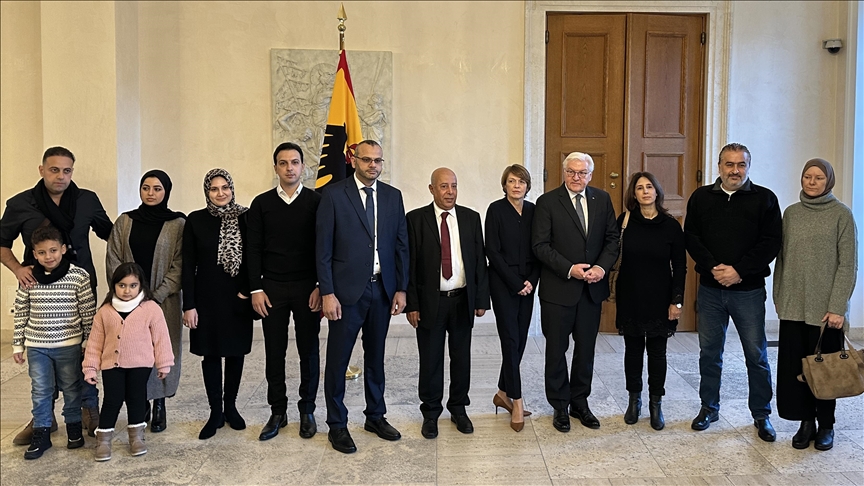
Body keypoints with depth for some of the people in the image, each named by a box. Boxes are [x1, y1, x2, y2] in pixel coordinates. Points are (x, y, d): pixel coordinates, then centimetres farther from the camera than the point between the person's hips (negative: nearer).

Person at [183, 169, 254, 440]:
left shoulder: (245, 218, -1)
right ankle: (215, 411, 18)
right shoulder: (196, 220, -2)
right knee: (211, 354, 5)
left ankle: (231, 407, 26)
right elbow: (188, 265, -2)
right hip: (207, 299, 0)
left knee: (236, 352, 9)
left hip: (238, 299, 1)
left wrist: (248, 290, -8)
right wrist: (189, 305, -6)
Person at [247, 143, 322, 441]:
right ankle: (278, 412, 18)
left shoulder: (316, 201, 1)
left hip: (308, 288, -1)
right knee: (274, 352, 6)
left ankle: (307, 411, 19)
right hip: (272, 288, 1)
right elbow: (253, 248, 4)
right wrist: (256, 289, -3)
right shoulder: (262, 203, 5)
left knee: (309, 351, 6)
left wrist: (321, 286, -8)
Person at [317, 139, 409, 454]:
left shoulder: (393, 196, 7)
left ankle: (376, 416, 30)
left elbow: (402, 245, 8)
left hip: (382, 289, 4)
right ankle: (337, 424, 19)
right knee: (338, 359, 4)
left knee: (376, 356, 16)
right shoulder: (333, 194, -5)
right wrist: (327, 293, -12)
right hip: (347, 290, -4)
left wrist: (401, 288, 3)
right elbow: (323, 248, -7)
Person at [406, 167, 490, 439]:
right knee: (430, 361, 8)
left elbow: (480, 260, 6)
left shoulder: (471, 218, 4)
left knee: (461, 358, 13)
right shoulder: (416, 219, -4)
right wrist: (411, 304, -9)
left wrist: (481, 299, 1)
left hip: (462, 300, 3)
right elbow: (409, 264, -5)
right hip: (430, 302, -2)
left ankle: (458, 409, 30)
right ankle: (430, 413, 24)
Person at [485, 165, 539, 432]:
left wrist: (532, 280, -5)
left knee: (520, 340, 8)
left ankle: (503, 393, 22)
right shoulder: (496, 209, -5)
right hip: (503, 284, -5)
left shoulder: (533, 210, 8)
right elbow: (493, 251, -9)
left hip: (527, 284, 5)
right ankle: (516, 401, 0)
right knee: (511, 340, -5)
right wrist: (516, 282, -11)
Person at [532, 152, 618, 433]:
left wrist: (602, 267, -10)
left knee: (586, 349, 12)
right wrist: (569, 269, -18)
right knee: (556, 350, 7)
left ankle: (580, 403, 27)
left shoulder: (602, 199, 7)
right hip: (558, 288, -3)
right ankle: (560, 407, 21)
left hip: (592, 287, 3)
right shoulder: (547, 202, -5)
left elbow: (613, 238, 7)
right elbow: (540, 245, -10)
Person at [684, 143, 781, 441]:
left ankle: (761, 414, 20)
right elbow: (691, 237, 2)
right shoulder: (701, 197, 5)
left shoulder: (764, 198, -1)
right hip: (710, 288, 2)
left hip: (749, 290, -2)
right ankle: (709, 408, 26)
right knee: (709, 352, 11)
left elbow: (771, 242, -6)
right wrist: (713, 267, -12)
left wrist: (739, 270, -15)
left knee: (756, 354, 5)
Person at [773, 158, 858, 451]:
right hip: (793, 307, 3)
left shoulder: (841, 215, -3)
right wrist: (779, 298, 7)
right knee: (794, 366, 4)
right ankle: (806, 422, 19)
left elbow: (848, 265, -7)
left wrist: (837, 307, -13)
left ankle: (826, 425, 22)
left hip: (825, 308, -3)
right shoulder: (790, 213, 8)